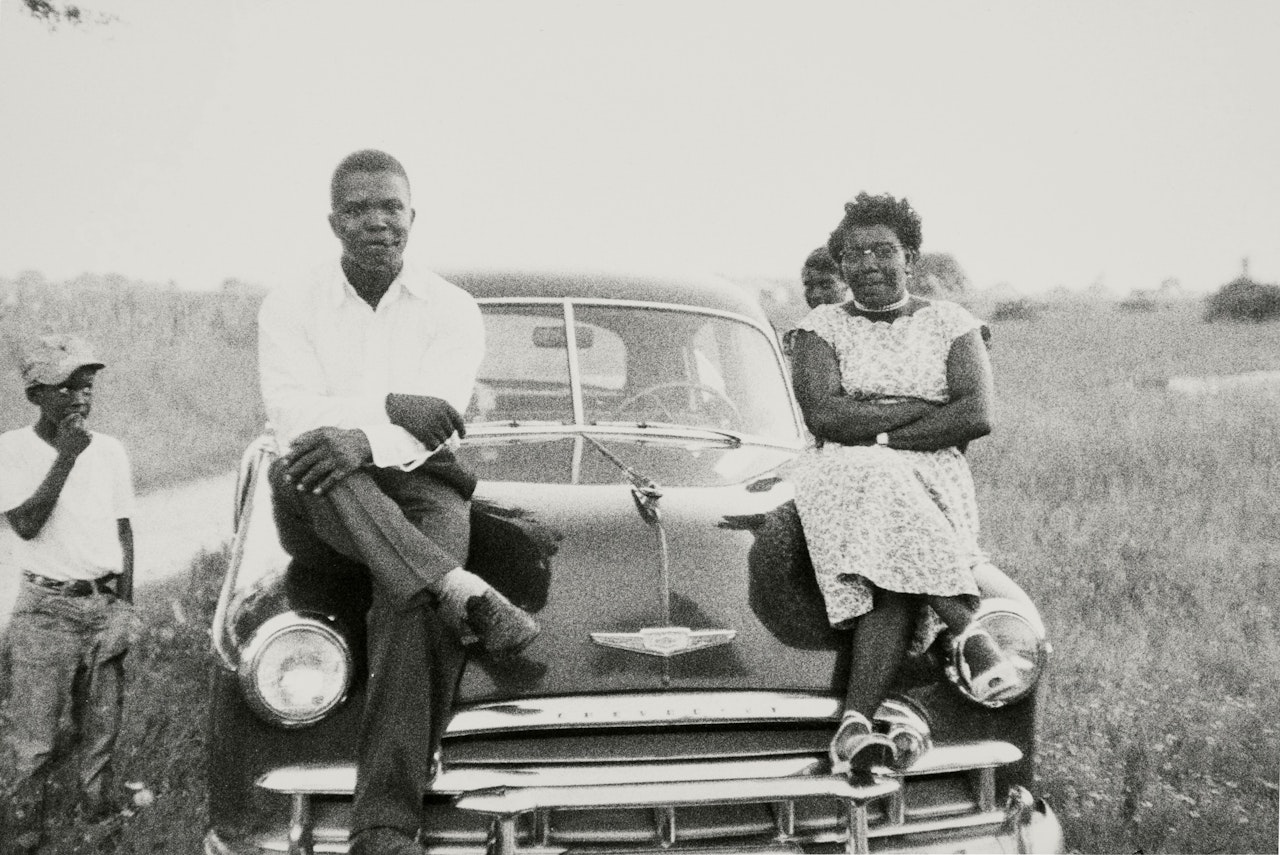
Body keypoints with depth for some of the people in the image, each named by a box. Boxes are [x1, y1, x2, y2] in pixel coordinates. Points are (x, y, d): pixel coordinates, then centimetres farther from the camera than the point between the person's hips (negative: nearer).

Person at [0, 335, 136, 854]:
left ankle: (98, 811, 23)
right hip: (46, 610, -4)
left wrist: (125, 603, 6)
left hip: (106, 605, 4)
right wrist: (66, 456, -20)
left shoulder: (110, 450, 8)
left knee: (102, 728, 10)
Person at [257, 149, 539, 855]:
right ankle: (462, 591, -45)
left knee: (413, 602, -34)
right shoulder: (290, 309, 9)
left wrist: (362, 441, -30)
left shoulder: (452, 310, 7)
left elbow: (436, 421, -9)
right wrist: (393, 409, -19)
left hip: (419, 487, -1)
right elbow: (295, 419, -7)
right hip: (321, 511, 1)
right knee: (305, 463, -36)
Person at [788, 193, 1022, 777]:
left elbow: (979, 416, -3)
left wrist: (881, 436, -9)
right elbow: (825, 416, -6)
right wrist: (925, 408, -6)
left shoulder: (949, 323, 13)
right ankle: (967, 629, -35)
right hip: (839, 482, 0)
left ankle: (855, 724, -43)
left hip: (935, 486, 0)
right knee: (881, 489, -38)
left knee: (894, 561, -34)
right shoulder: (822, 327, 12)